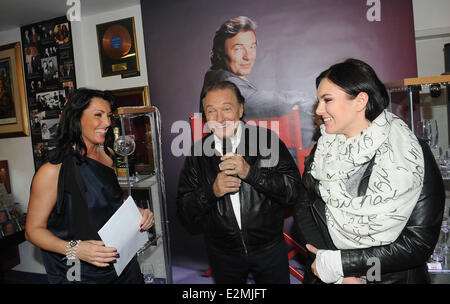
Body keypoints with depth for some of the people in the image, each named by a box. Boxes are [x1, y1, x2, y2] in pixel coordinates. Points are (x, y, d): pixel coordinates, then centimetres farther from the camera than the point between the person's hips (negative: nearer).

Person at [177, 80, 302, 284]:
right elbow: (183, 211, -6)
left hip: (269, 249, -1)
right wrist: (212, 191, -23)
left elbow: (293, 191, -17)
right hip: (222, 254, 2)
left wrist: (250, 172, -29)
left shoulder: (267, 140, -12)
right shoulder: (198, 152, -6)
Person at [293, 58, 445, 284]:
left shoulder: (413, 155, -15)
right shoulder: (322, 152, -4)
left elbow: (419, 242, -17)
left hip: (392, 277, -2)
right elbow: (303, 210, -7)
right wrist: (339, 275, -18)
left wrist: (338, 263, -20)